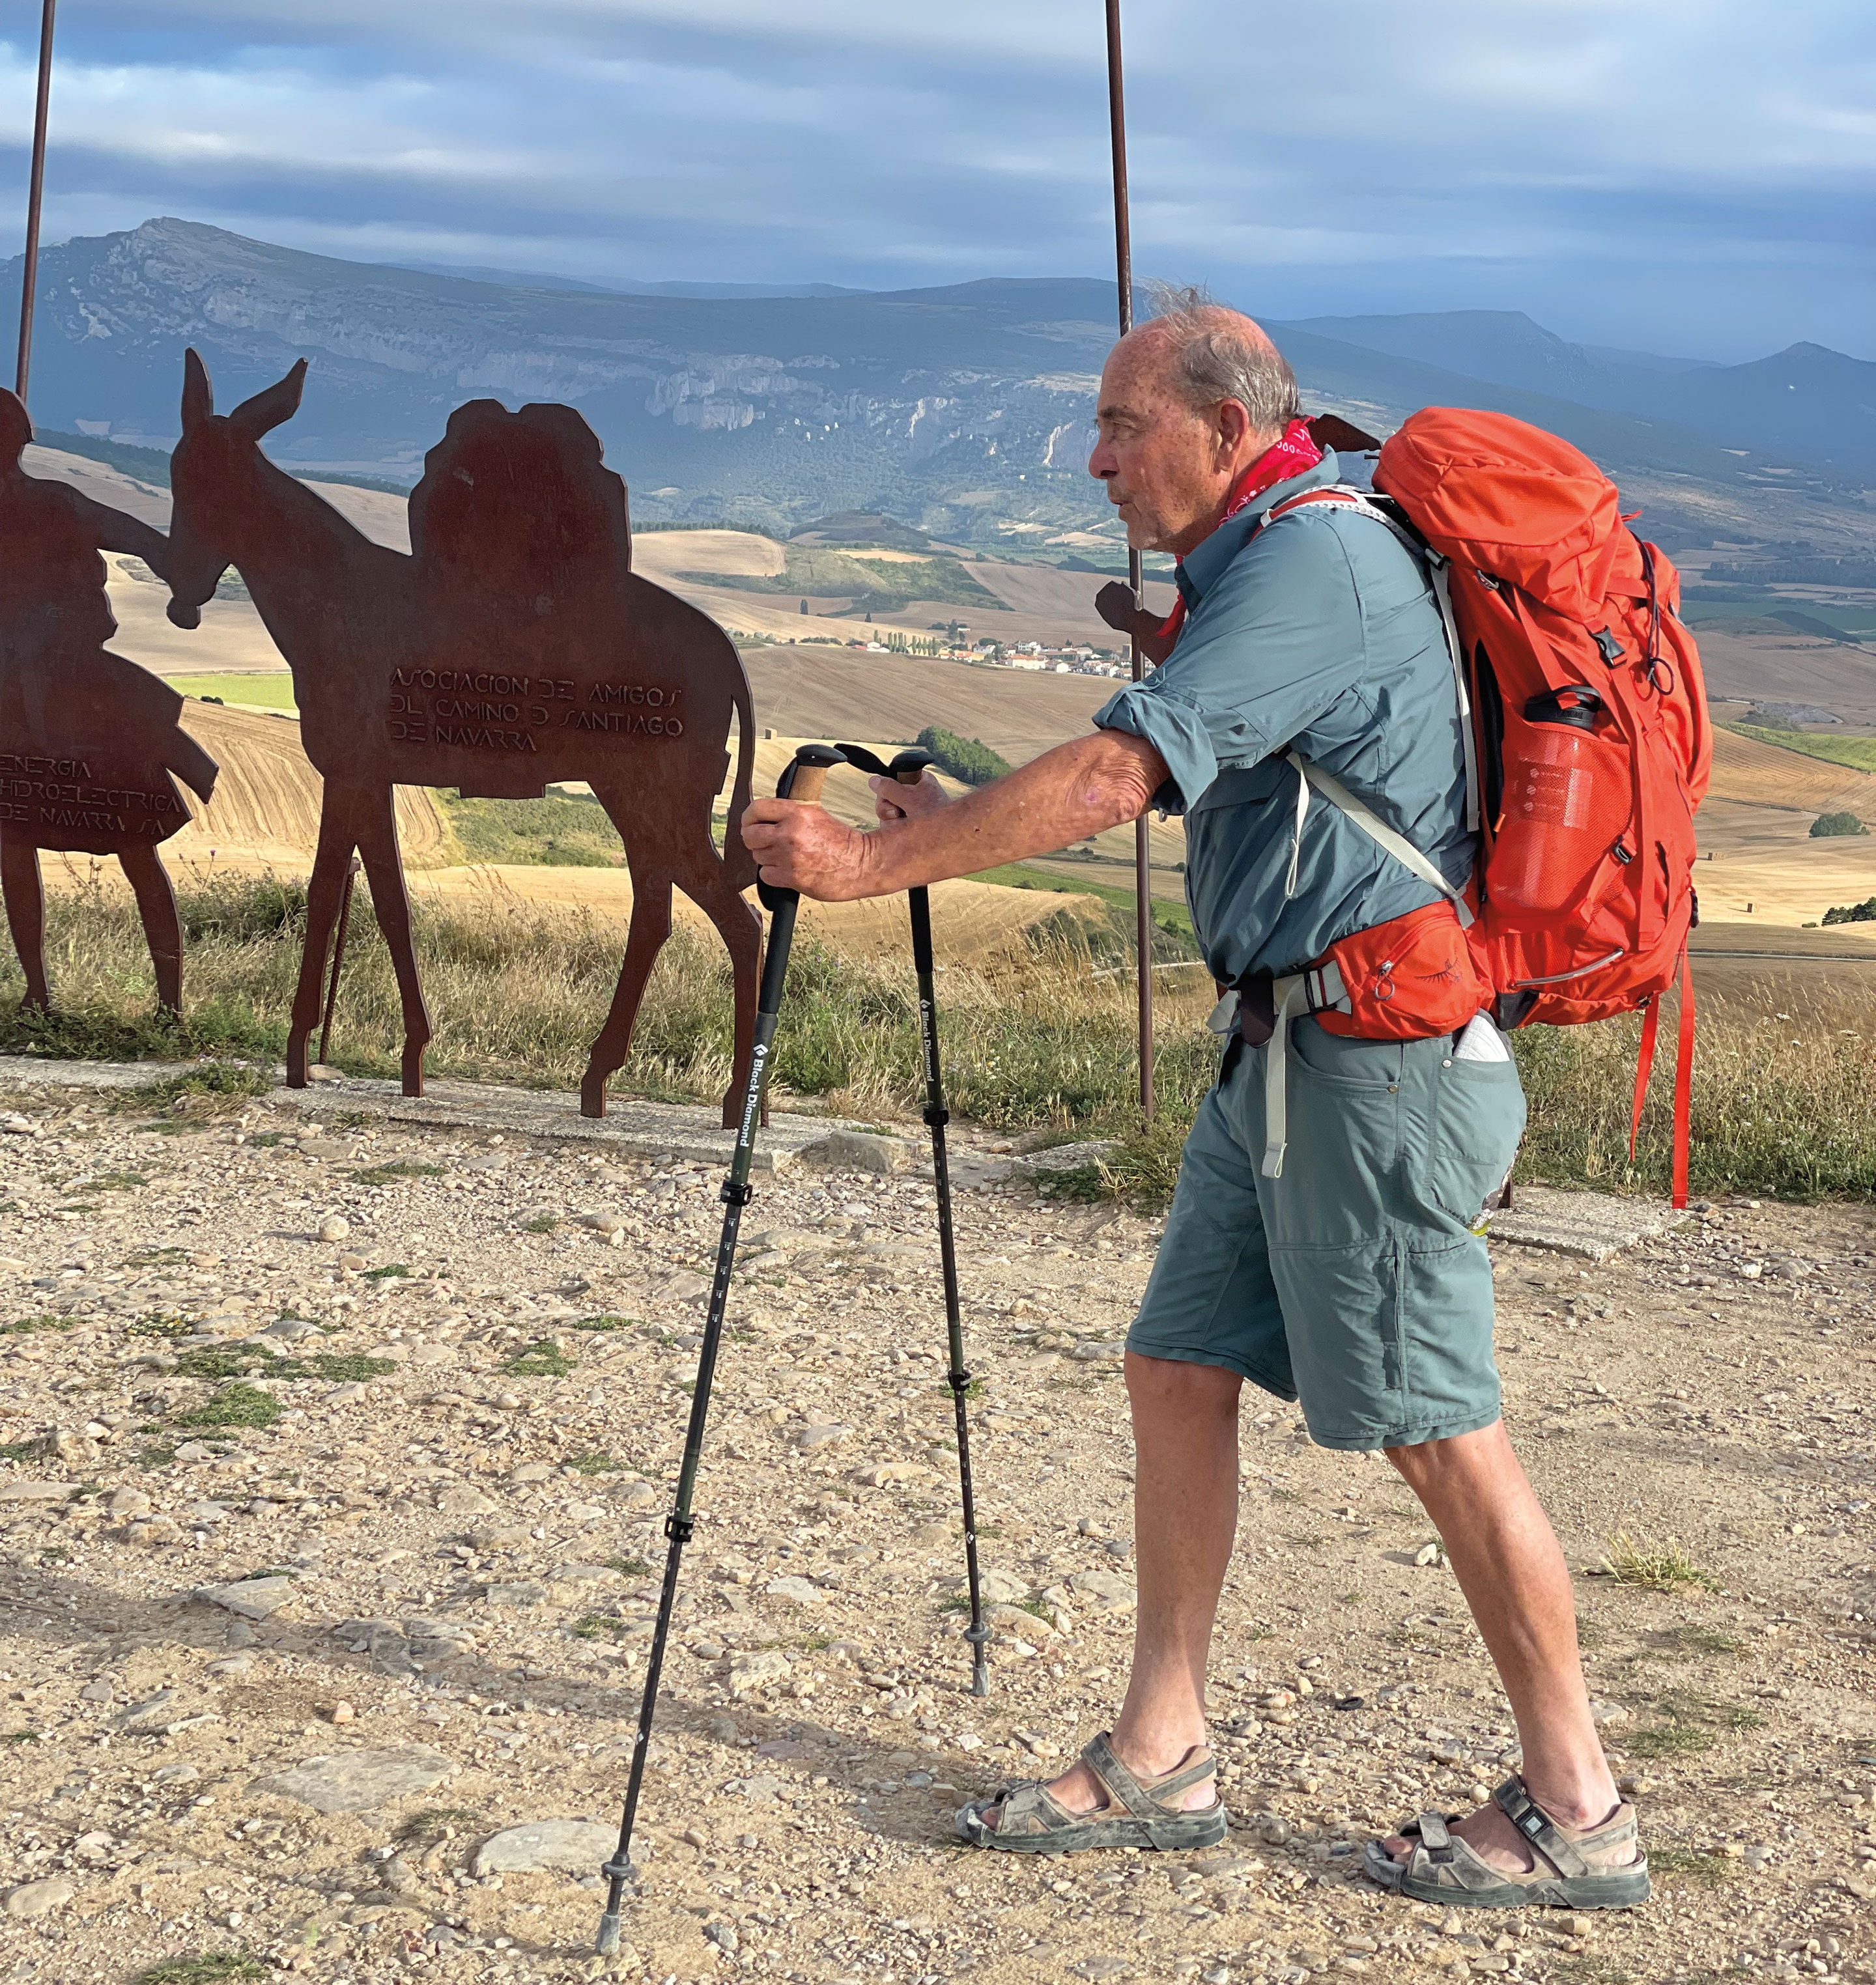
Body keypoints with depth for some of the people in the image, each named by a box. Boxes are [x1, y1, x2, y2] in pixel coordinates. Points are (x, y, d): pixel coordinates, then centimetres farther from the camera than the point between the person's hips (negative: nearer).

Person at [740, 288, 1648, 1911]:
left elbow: (1116, 777, -25)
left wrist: (876, 860, -21)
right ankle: (1161, 1763, 18)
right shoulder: (1267, 561, 16)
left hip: (1380, 1060, -10)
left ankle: (1576, 1813, 12)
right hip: (1285, 1049, 10)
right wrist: (952, 831, 10)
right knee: (1178, 1371, 9)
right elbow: (1168, 788, 19)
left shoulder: (1318, 560, -17)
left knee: (1437, 1427, -2)